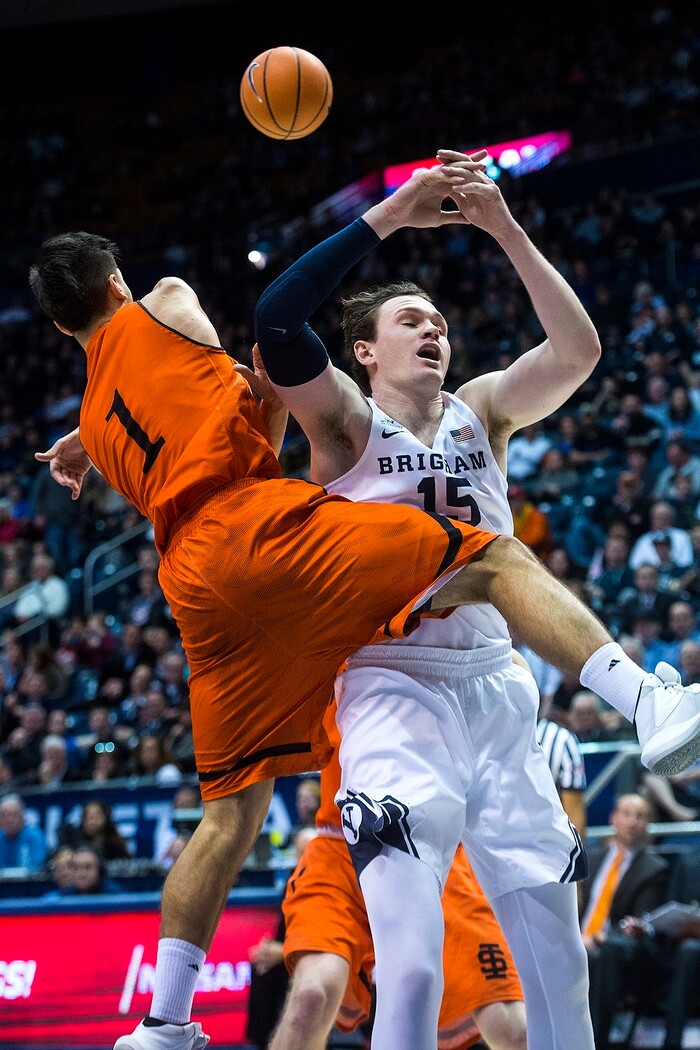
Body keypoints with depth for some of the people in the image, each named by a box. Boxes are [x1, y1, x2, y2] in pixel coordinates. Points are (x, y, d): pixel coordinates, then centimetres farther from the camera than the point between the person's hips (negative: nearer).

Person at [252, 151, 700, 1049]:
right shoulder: (347, 424, 1)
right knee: (411, 969, -18)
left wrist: (505, 229, -11)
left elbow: (578, 349, -4)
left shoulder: (481, 411, 12)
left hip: (498, 690, 5)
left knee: (558, 963, 7)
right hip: (395, 695, -5)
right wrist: (384, 219, -17)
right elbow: (275, 322, -17)